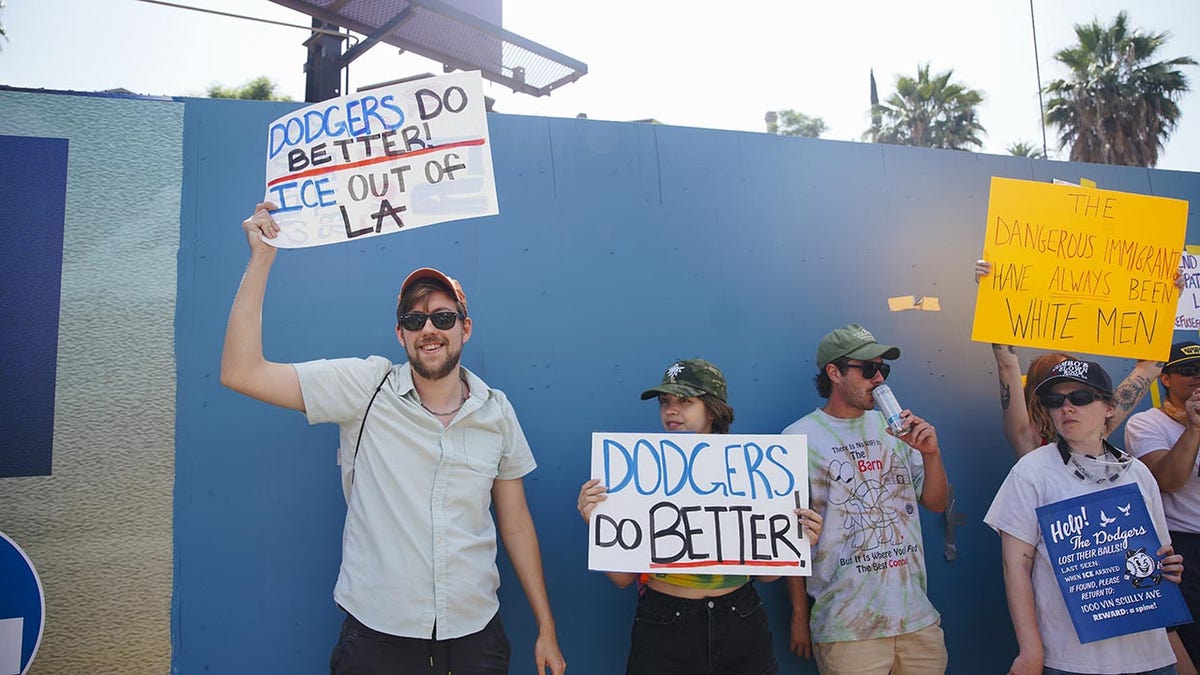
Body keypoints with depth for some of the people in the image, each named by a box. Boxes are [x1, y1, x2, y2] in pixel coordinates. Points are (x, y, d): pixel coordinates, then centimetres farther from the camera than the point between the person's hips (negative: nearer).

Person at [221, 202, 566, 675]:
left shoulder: (497, 411, 0)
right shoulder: (365, 388, -7)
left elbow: (516, 525, 6)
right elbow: (241, 372, -14)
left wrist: (546, 630, 7)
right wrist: (261, 259, -16)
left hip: (475, 635, 2)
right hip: (377, 634, -2)